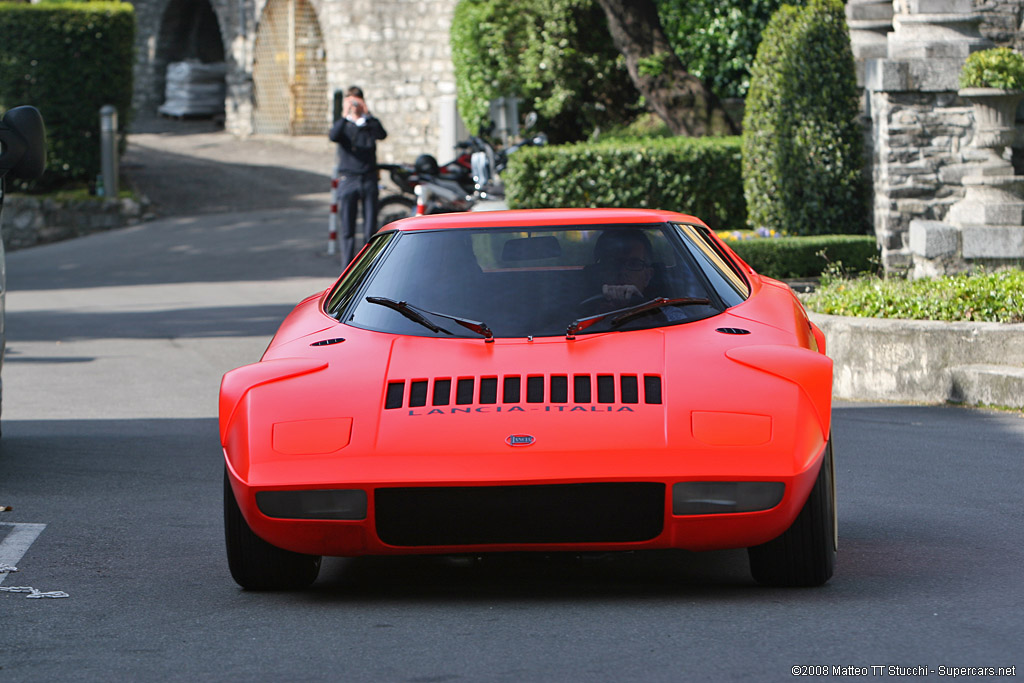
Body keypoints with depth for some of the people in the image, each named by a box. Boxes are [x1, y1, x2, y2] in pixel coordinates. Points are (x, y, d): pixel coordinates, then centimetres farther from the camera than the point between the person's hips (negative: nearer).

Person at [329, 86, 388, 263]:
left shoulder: (370, 125, 8)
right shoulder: (342, 124, 7)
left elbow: (382, 135, -15)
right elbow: (334, 136, -16)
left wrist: (367, 115, -24)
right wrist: (345, 116, -26)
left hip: (368, 180, 0)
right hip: (347, 179, 0)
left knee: (370, 227, 0)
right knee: (347, 227, 0)